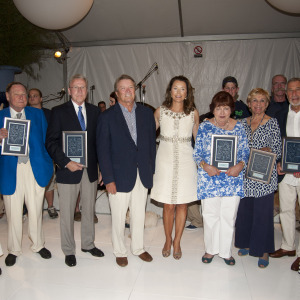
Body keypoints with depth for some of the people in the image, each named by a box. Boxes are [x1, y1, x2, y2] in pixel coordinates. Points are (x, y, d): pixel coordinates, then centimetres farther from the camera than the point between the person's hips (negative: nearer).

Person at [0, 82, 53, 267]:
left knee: (36, 210, 12)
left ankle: (38, 245, 31)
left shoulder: (38, 114, 9)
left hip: (35, 168, 1)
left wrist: (49, 164, -2)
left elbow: (46, 140, 6)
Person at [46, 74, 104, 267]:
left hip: (91, 170, 3)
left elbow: (99, 139, 8)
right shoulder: (59, 112, -2)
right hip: (68, 170, -3)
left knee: (89, 210, 16)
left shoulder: (95, 111, 7)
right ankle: (69, 250, 26)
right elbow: (51, 141, -6)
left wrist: (100, 164, 2)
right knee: (67, 213, 8)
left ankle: (88, 244, 35)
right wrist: (66, 162, -15)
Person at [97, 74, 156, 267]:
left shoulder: (146, 113, 5)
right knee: (118, 218, 11)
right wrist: (108, 179, -11)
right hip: (120, 177, -3)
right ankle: (120, 251, 32)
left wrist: (151, 171, 4)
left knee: (139, 215, 17)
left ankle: (139, 248, 37)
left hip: (142, 176, 3)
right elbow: (103, 150, -7)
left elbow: (151, 143, 8)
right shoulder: (107, 117, -5)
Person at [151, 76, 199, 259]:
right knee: (168, 205, 5)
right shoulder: (160, 112, 2)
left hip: (185, 161, 1)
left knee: (182, 204, 8)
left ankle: (177, 242, 26)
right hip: (166, 160, 0)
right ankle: (168, 241, 27)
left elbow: (198, 138, 12)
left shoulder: (193, 113, 3)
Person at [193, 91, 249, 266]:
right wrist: (205, 166, -17)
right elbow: (197, 153, 1)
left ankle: (226, 251, 27)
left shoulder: (239, 127, 4)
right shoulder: (204, 127, 0)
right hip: (209, 179, -1)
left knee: (229, 216, 8)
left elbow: (246, 151, 6)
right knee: (210, 215, 8)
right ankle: (211, 249, 29)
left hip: (233, 179, 1)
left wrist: (240, 165, -13)